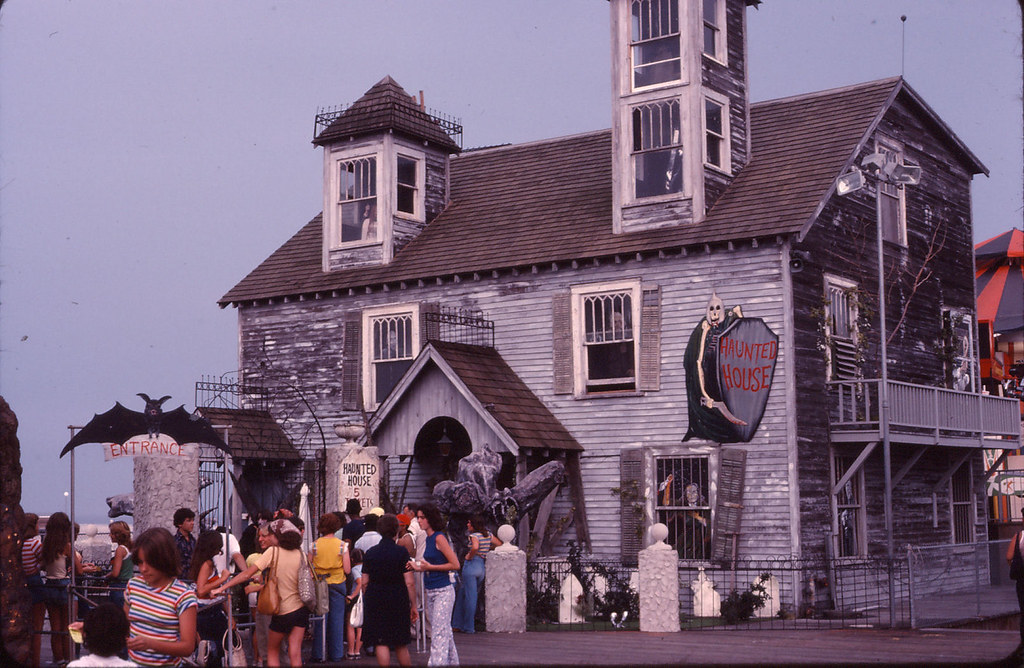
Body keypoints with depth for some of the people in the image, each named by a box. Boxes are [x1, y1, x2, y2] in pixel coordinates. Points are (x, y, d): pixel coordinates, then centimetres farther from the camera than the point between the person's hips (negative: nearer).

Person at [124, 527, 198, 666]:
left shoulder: (183, 594, -9)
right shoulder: (133, 585, 7)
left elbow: (188, 647, -12)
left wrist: (150, 643, -24)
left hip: (166, 664, -6)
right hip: (132, 661, 6)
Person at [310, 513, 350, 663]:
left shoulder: (314, 545, -5)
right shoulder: (342, 545, -7)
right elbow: (347, 570, -6)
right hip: (337, 583, -1)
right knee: (336, 620, 7)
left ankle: (318, 654, 11)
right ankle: (336, 654, 11)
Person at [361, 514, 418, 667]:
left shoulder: (370, 552, 0)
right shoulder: (401, 552, -7)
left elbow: (364, 582, 3)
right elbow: (409, 583, -9)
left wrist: (367, 601, 16)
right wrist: (413, 605, -1)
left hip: (375, 602, 1)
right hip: (398, 601, -1)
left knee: (381, 643, 1)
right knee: (401, 644, 12)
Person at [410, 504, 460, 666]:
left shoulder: (439, 538, -13)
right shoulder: (428, 539, 12)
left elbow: (455, 564, -16)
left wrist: (430, 567, -16)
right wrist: (420, 567, 6)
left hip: (443, 591, -9)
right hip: (431, 591, 9)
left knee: (439, 632, -11)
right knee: (444, 630, 16)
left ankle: (437, 662, -13)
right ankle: (452, 661, 26)